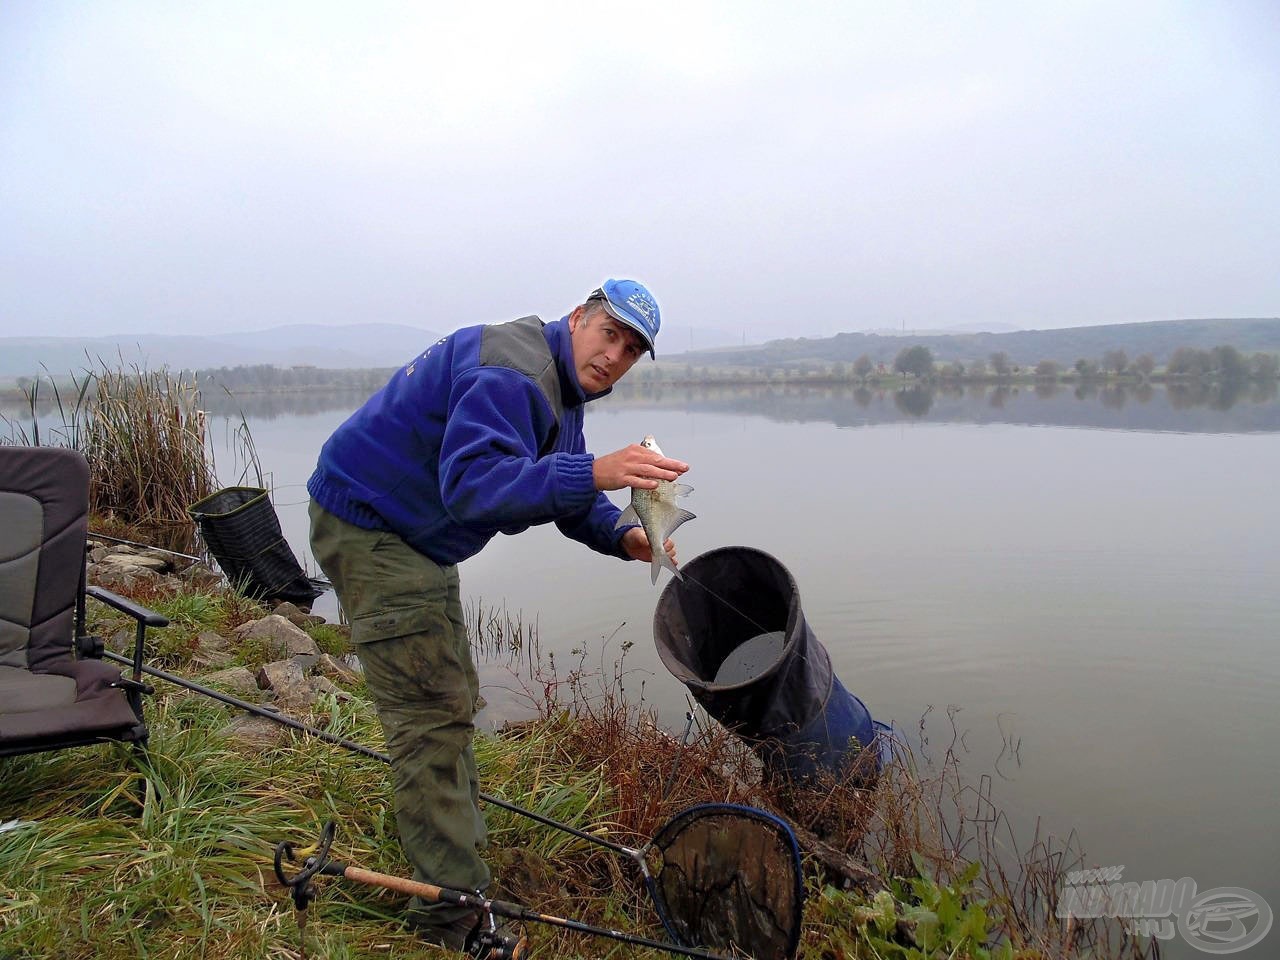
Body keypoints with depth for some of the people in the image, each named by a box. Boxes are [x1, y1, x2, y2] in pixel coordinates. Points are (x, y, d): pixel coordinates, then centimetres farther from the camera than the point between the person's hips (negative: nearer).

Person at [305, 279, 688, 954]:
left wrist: (621, 536, -9)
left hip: (415, 537, 11)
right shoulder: (513, 374, -25)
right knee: (432, 712, -11)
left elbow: (563, 488, 11)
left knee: (452, 697, 19)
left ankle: (454, 854, 37)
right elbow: (473, 481, -40)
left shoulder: (561, 390, 9)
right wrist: (593, 472, -51)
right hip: (367, 525, -11)